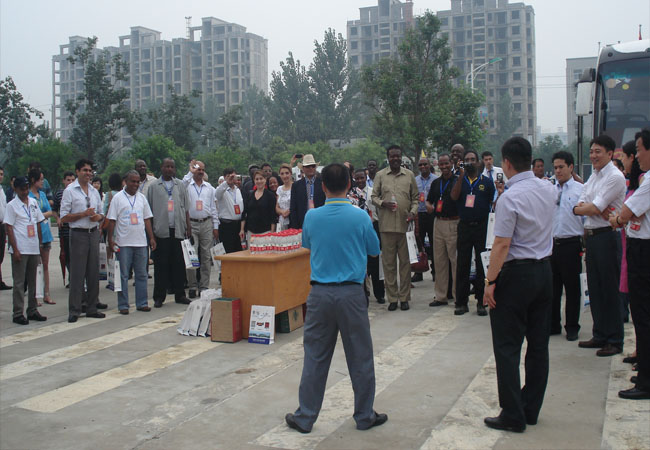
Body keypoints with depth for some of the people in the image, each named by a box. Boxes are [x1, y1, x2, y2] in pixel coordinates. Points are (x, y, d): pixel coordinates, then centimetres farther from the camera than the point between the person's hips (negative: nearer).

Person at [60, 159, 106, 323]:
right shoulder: (70, 191, -3)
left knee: (93, 272, 9)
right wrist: (84, 214, -15)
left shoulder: (94, 191, 13)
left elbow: (101, 214, 20)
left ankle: (92, 307, 18)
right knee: (77, 273, -4)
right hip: (78, 234, -5)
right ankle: (74, 311, 3)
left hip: (94, 233, 6)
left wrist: (98, 216, -3)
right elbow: (64, 217, -7)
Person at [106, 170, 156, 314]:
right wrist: (110, 240, -9)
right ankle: (123, 305, 7)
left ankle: (142, 303, 15)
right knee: (123, 275, 1)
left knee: (141, 274, 7)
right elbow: (111, 220, -3)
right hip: (123, 243, -4)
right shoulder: (118, 197, -1)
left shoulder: (142, 198, 12)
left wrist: (152, 238, 9)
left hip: (141, 242, 4)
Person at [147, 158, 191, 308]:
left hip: (178, 230, 2)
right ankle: (159, 297, 7)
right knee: (161, 264, 1)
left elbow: (186, 208, 13)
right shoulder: (154, 186, 5)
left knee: (178, 263, 5)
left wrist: (188, 226, 6)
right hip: (161, 231, -2)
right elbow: (149, 209, 4)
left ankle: (179, 294, 13)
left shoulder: (180, 185, 12)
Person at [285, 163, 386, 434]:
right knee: (360, 357, 10)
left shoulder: (312, 217, -2)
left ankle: (305, 417, 19)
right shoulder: (360, 217, -8)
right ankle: (364, 416, 22)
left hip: (319, 294, 2)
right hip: (351, 293, -2)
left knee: (315, 357, 10)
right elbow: (374, 249, 7)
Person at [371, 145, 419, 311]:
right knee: (388, 262, 3)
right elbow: (374, 196, 9)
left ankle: (404, 297, 13)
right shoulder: (380, 175, 7)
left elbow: (415, 197, 13)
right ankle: (392, 298, 11)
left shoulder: (409, 175, 10)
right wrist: (382, 203, -11)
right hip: (387, 224, 0)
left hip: (405, 224, 1)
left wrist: (413, 212, -4)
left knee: (405, 261, 4)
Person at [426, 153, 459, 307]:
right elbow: (429, 200, 21)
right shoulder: (435, 182, 16)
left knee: (455, 259, -5)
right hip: (438, 223, 6)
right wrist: (429, 206, 2)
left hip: (453, 223, -6)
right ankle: (441, 296, 16)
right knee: (439, 260, 9)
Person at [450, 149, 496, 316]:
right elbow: (454, 196, -8)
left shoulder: (487, 182, 6)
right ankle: (461, 302, 10)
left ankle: (481, 302, 10)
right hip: (464, 227, 1)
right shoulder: (460, 181, 10)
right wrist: (461, 176, -12)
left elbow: (495, 204, 8)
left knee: (482, 265, 2)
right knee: (462, 265, 3)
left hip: (482, 227, -1)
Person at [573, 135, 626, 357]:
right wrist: (599, 210, -13)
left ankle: (615, 340, 9)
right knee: (594, 288, 14)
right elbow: (582, 205, 5)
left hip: (605, 236, -8)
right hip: (590, 236, 8)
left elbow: (594, 208, -17)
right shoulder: (593, 176, 15)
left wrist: (578, 208, 1)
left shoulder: (615, 177, -11)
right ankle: (600, 335, 25)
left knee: (609, 290, -1)